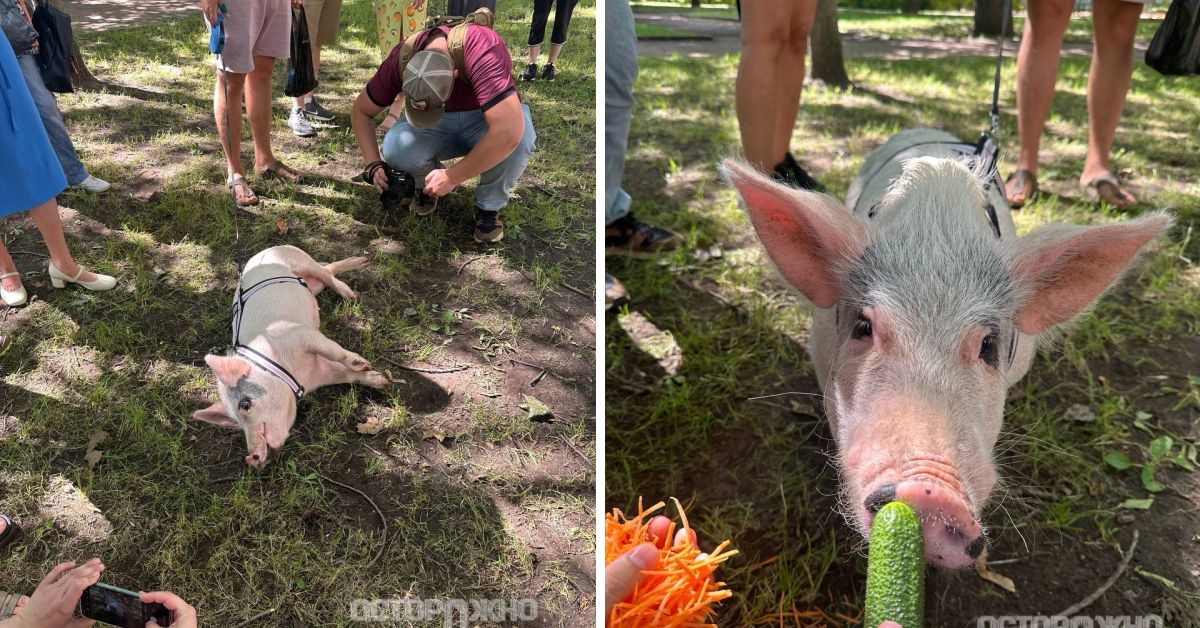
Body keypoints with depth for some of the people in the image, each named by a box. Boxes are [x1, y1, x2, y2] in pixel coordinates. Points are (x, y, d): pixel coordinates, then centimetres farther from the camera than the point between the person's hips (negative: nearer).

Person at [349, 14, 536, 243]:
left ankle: (489, 205, -10)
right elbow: (360, 111, -5)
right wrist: (374, 164, -20)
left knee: (518, 139, -38)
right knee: (395, 149, -29)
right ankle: (428, 183, 6)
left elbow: (508, 132, -48)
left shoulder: (483, 53, -38)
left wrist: (452, 177, -38)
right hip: (440, 127, 3)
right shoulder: (401, 60, -23)